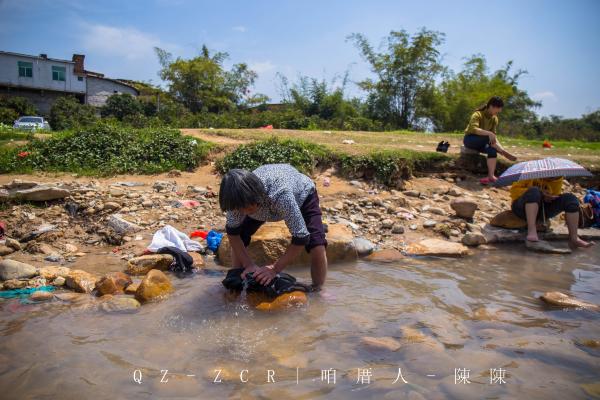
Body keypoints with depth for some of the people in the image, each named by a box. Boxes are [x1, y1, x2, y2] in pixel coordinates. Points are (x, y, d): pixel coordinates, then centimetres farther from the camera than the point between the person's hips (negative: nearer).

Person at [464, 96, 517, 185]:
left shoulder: (494, 119, 0)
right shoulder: (478, 114, -20)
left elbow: (494, 135, -7)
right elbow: (473, 129, -38)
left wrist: (501, 148, -22)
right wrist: (489, 133, -48)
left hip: (481, 143, 5)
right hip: (470, 139, -5)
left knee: (492, 149, -29)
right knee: (487, 138, -36)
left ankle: (491, 176, -37)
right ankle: (504, 154, -23)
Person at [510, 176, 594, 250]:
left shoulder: (558, 179, 2)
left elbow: (555, 196, 6)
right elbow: (514, 189, -15)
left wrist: (550, 197, -20)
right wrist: (539, 193, -23)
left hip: (542, 208, 5)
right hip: (523, 207, -5)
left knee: (570, 198, -15)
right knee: (534, 191, -36)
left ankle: (574, 238, -14)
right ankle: (531, 232, -46)